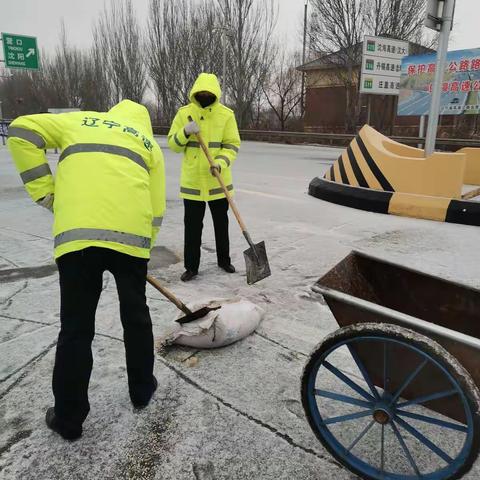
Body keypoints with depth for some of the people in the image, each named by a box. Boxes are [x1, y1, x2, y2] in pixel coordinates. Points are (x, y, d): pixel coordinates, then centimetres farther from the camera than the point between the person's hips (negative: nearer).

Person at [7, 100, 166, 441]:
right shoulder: (150, 145, 25)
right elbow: (155, 210, 18)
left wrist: (44, 189, 13)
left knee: (76, 328, 11)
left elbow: (21, 131, 13)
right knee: (136, 316, 20)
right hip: (131, 234, 1)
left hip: (76, 233, 0)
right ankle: (142, 390, 38)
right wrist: (143, 249, 27)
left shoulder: (79, 121, 26)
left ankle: (69, 418, 25)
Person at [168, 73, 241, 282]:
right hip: (192, 181, 0)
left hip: (218, 180, 0)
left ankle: (223, 259, 33)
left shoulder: (226, 114, -3)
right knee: (192, 225, 5)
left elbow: (232, 145, -5)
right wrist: (185, 132, -19)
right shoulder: (184, 113, 0)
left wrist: (221, 163, -23)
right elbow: (173, 144, 0)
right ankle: (191, 266, 18)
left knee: (221, 223, 14)